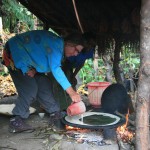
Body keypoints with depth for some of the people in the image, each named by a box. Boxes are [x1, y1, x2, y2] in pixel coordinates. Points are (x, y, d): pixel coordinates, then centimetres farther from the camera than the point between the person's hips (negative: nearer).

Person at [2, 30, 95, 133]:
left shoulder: (59, 47, 2)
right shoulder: (56, 43, -28)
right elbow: (55, 69, -37)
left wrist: (35, 69, -17)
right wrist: (71, 92, -39)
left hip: (28, 61, 9)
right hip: (15, 55, -9)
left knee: (44, 85, 2)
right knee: (30, 89, -17)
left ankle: (55, 114, 10)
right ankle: (16, 122, -8)